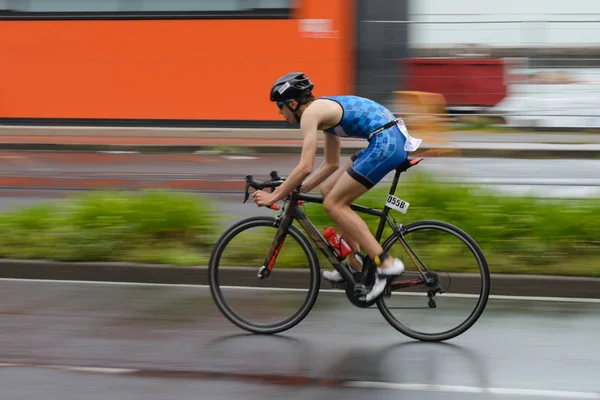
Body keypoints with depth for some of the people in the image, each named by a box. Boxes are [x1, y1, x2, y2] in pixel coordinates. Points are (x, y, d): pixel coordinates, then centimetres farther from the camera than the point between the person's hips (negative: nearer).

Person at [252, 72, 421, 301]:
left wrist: (275, 196, -4)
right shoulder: (324, 110, 23)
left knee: (333, 204, -4)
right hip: (394, 139, 10)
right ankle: (357, 265, 20)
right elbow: (331, 164, 30)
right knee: (329, 191, 17)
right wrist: (297, 190, 26)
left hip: (385, 144, -10)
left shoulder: (310, 113, -6)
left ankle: (386, 264, -11)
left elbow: (305, 167, -13)